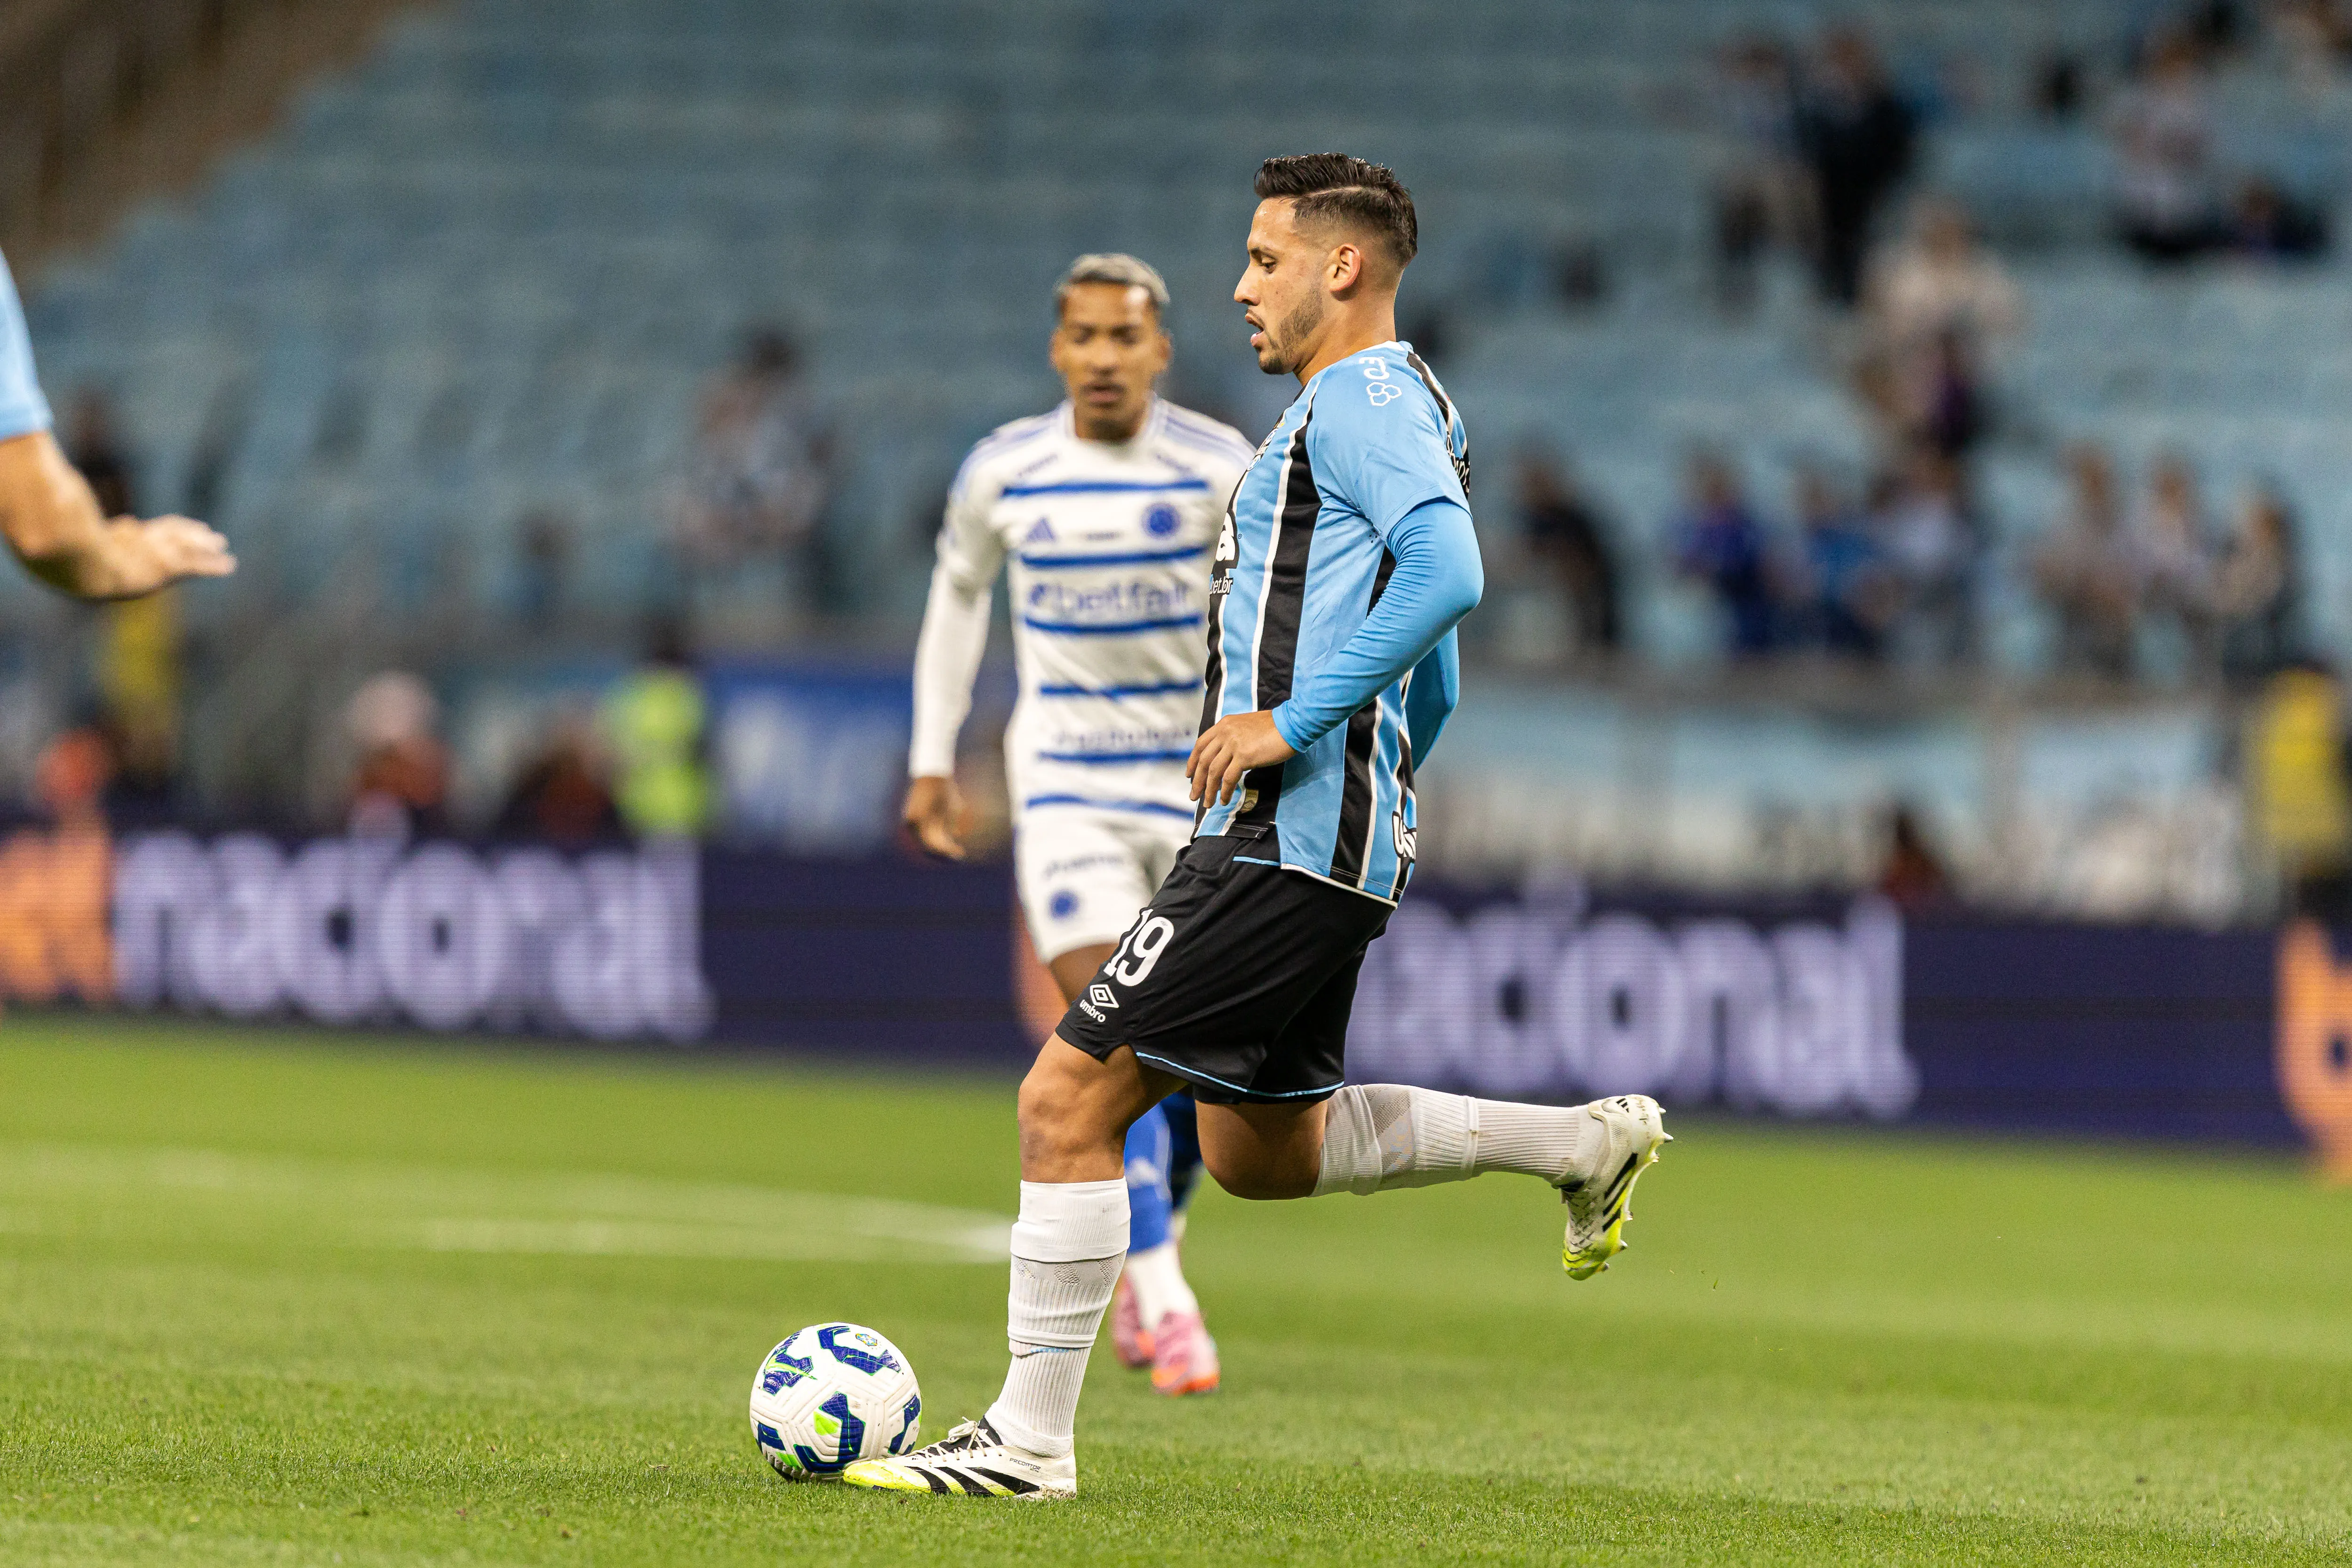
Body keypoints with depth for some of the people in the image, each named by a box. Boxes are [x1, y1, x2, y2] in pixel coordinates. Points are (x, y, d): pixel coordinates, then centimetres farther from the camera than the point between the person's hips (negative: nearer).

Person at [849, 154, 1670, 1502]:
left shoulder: (1364, 394, -10)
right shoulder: (1391, 410, 22)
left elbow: (1448, 573, -28)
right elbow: (1433, 692, 27)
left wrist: (1293, 721, -25)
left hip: (1291, 839, -11)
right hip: (1334, 848, 11)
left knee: (1069, 1098, -10)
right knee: (1260, 1151, 19)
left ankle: (1029, 1439, -7)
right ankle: (1580, 1141, 18)